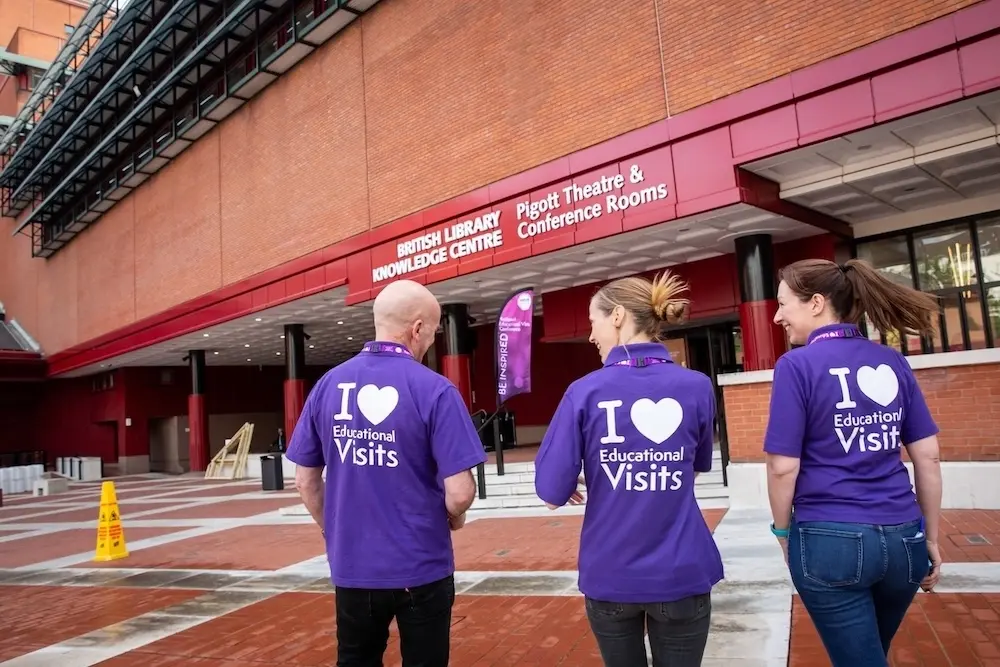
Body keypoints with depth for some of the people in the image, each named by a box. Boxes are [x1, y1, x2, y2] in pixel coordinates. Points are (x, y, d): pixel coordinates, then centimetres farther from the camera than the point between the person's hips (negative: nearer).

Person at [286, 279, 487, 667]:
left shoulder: (327, 385, -3)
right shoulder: (435, 390, -16)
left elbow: (305, 480, 4)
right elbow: (459, 493, -18)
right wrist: (454, 518, 4)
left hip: (351, 567, 4)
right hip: (421, 569, -3)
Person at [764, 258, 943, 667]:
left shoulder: (797, 365, -12)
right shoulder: (892, 362, 4)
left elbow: (783, 466, -13)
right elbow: (928, 456, 6)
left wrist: (783, 530, 3)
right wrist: (931, 538, 15)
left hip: (831, 539, -6)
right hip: (903, 537, 6)